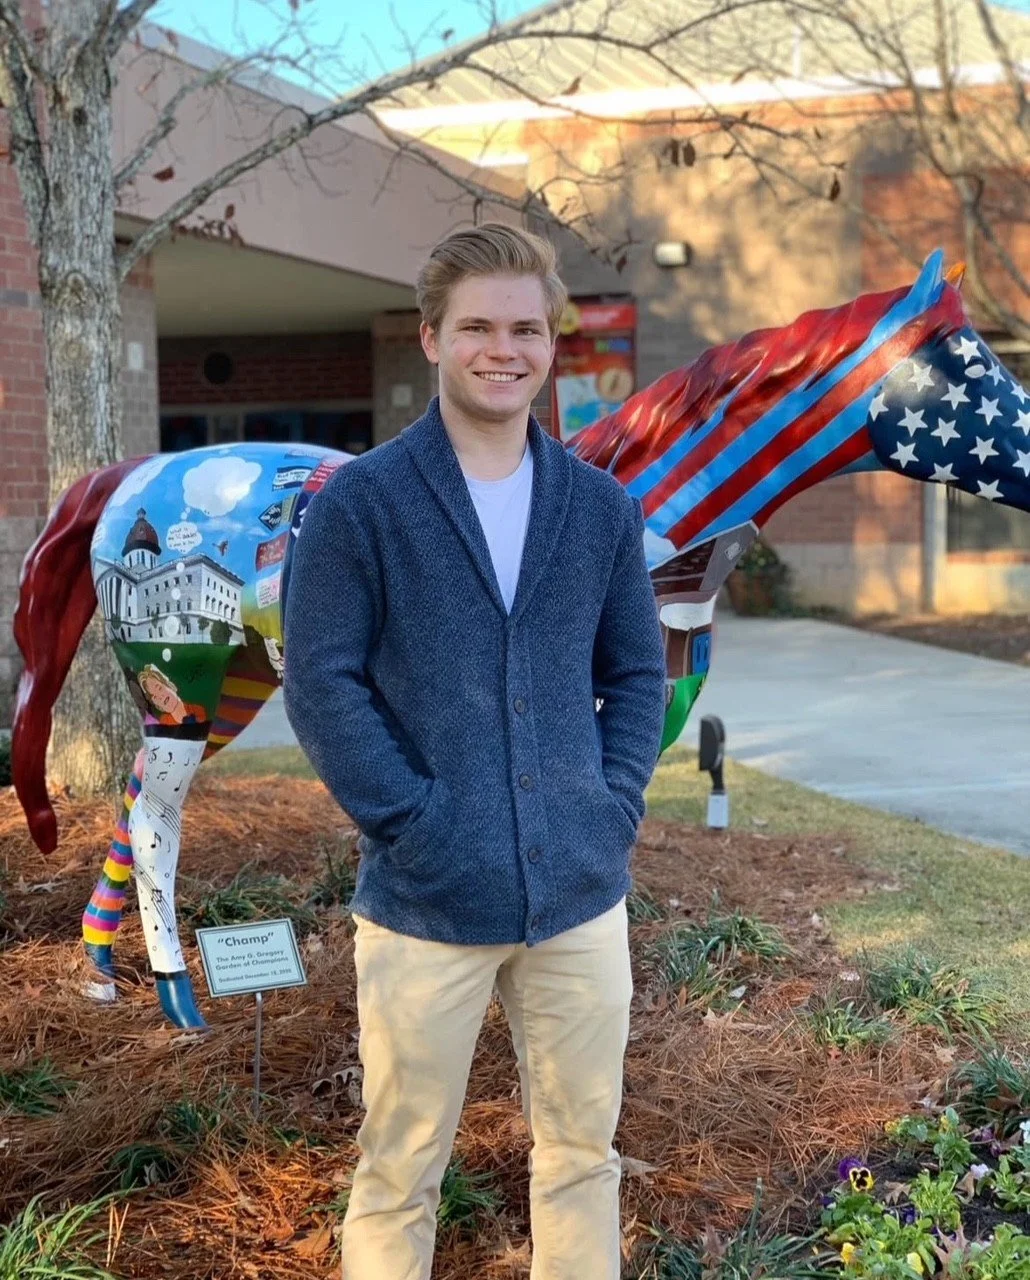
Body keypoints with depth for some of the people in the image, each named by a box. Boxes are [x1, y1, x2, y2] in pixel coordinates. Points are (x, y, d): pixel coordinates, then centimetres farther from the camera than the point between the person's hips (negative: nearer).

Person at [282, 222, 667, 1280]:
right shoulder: (359, 501, -5)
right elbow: (320, 685, -7)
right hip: (427, 905, -3)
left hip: (584, 894, 4)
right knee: (399, 1174, 8)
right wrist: (414, 823, -13)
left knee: (583, 1152, 14)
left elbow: (637, 673, 13)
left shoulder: (601, 506, 7)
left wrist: (617, 804, 0)